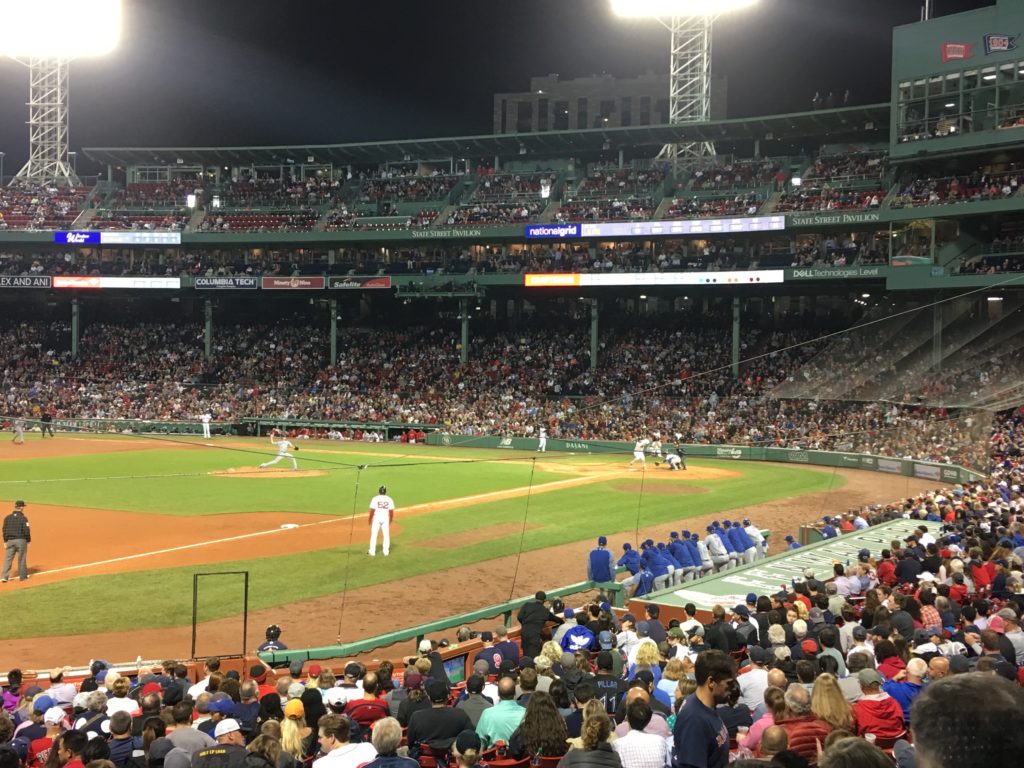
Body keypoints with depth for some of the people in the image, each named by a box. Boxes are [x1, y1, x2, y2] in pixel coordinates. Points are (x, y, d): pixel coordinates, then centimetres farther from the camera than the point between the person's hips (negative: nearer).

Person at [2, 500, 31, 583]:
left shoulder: (7, 518, 4)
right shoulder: (23, 518, -9)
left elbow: (4, 530, 6)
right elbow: (26, 531, -11)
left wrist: (5, 542, 12)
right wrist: (28, 541, 0)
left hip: (10, 541, 3)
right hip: (21, 540, -3)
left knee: (8, 559, 4)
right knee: (21, 558, 8)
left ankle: (4, 576, -5)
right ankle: (22, 575, 16)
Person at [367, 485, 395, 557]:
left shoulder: (375, 499, -6)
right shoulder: (389, 499, 0)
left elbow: (372, 511, -8)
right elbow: (391, 512, 0)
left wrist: (370, 520, 2)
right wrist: (390, 521, 12)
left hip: (376, 518, -2)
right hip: (386, 519, 2)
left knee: (373, 535, 5)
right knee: (386, 535, 11)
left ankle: (372, 552, 4)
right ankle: (386, 552, 11)